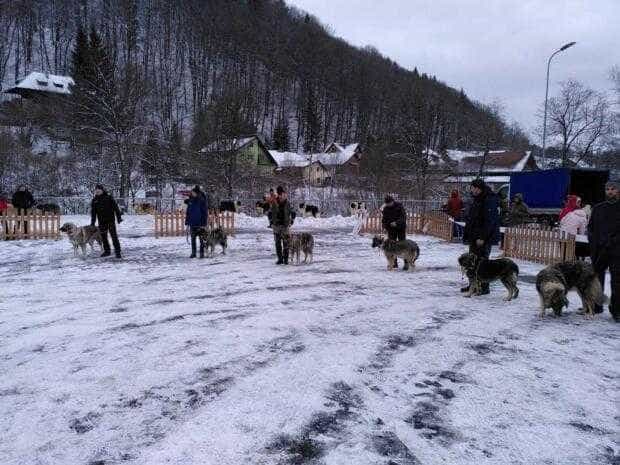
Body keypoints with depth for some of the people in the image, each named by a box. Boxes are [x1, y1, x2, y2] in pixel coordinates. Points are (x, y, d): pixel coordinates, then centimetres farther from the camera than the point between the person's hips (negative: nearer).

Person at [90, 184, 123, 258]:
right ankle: (107, 251, 21)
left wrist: (119, 217, -5)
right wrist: (92, 222, 11)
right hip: (101, 222, 4)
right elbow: (93, 212, 13)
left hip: (110, 220, -4)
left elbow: (115, 207, -1)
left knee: (114, 236, -8)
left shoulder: (109, 197, -2)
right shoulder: (94, 200, 8)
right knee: (103, 237, 9)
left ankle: (117, 251, -5)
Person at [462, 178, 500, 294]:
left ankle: (484, 287, 0)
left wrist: (482, 237, -23)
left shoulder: (489, 201, -15)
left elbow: (489, 222, -21)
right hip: (474, 237, 10)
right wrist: (467, 235, 19)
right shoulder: (477, 200, 16)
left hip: (484, 239, -10)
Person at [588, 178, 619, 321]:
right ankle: (595, 307, 19)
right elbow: (591, 227, 16)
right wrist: (593, 242, 2)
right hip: (598, 250, 4)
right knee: (596, 278, 9)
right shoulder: (598, 208, 12)